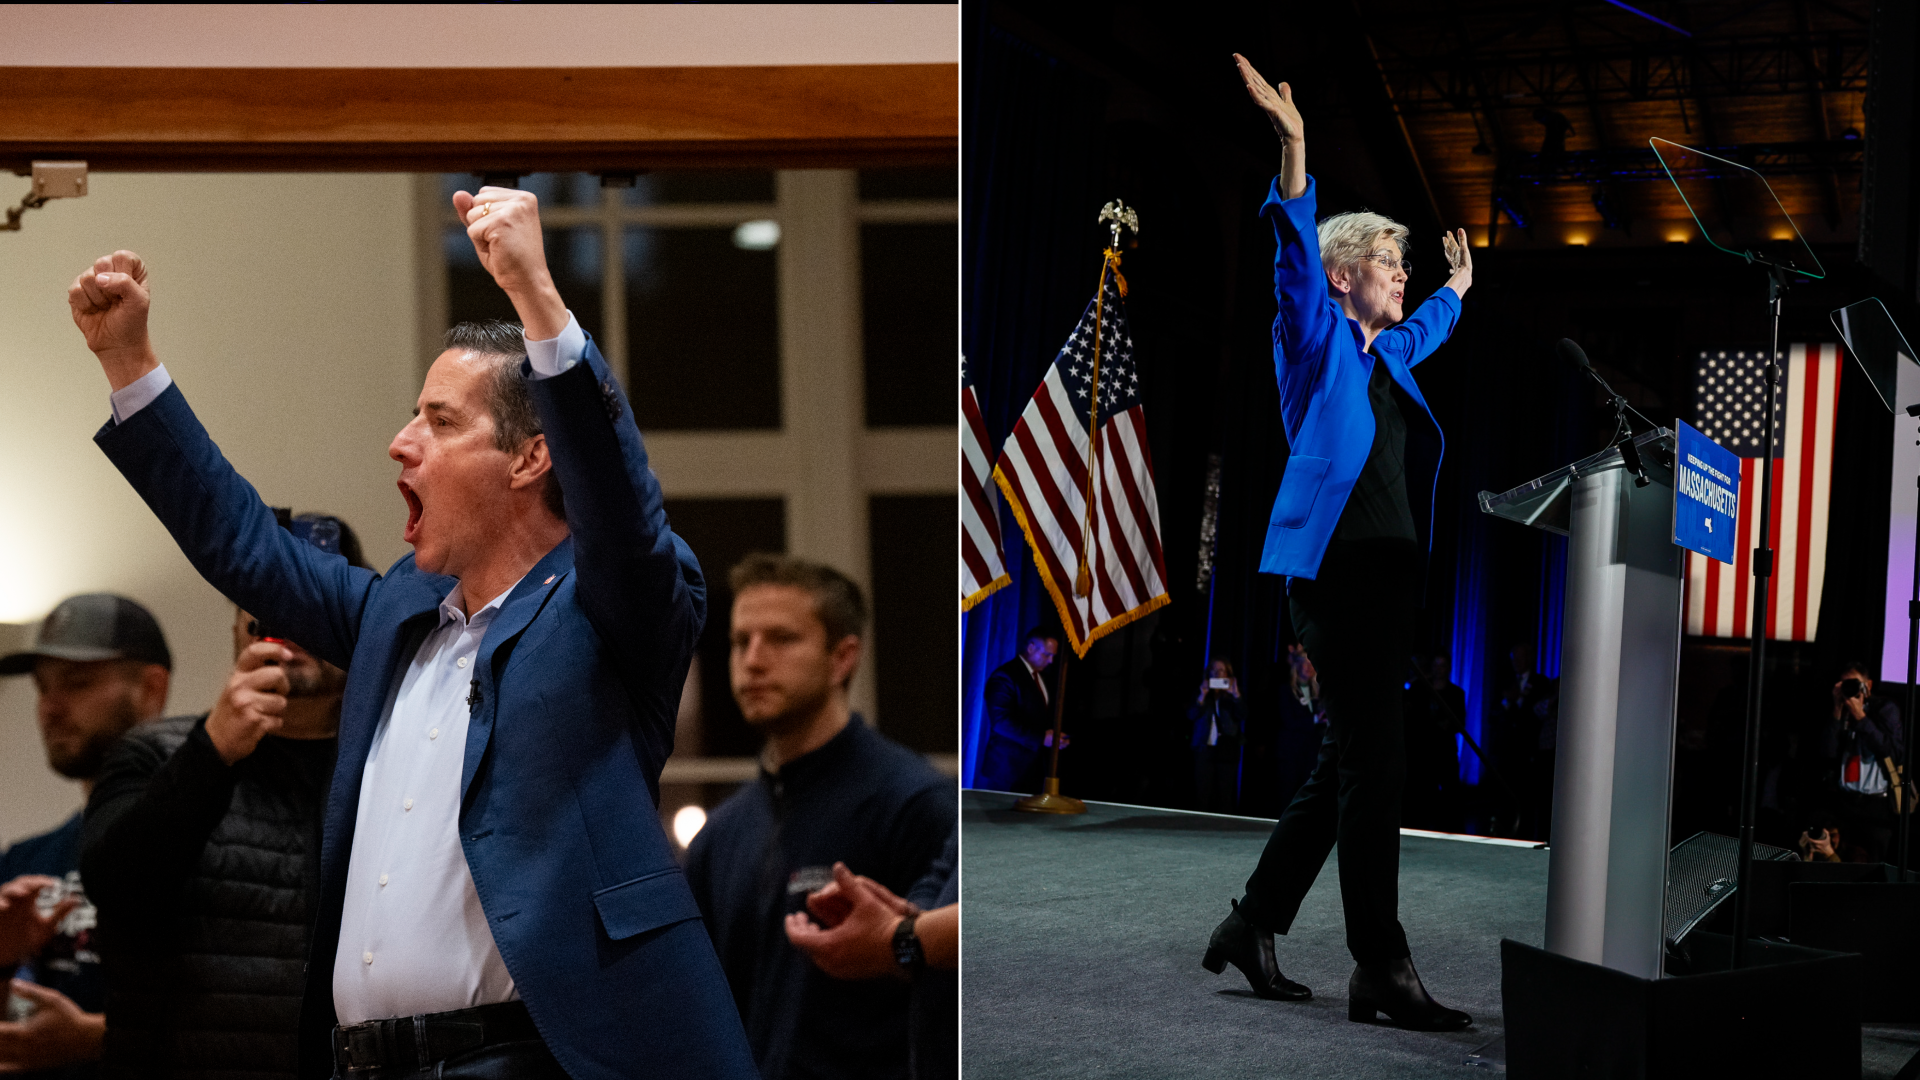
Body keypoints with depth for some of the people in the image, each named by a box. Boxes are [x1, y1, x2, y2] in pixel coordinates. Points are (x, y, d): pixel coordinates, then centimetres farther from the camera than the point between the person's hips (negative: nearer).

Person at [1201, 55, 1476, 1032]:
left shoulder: (1389, 352, 22)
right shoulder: (1317, 336, 1)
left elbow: (1424, 329, 45)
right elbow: (1297, 251, -14)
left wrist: (1457, 287, 58)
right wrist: (1294, 145, -25)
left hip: (1392, 573, 9)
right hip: (1335, 565, -9)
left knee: (1348, 763, 9)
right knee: (1371, 760, -12)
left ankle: (1253, 926, 18)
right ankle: (1380, 969, -10)